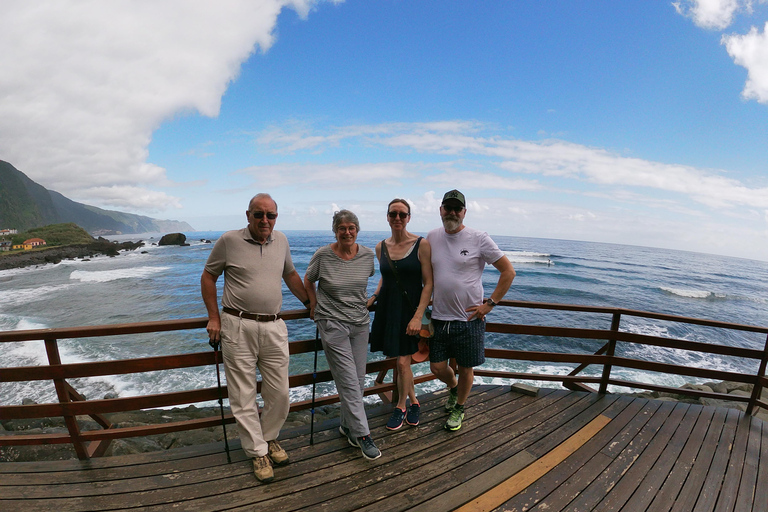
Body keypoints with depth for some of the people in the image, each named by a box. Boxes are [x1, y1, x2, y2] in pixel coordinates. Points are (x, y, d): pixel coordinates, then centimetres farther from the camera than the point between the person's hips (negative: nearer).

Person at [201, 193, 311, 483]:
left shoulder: (281, 241, 7)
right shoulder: (229, 241, -4)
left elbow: (290, 274, 21)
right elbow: (208, 277, 4)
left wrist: (310, 303, 21)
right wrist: (214, 318, 1)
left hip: (274, 328, 3)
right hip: (238, 328, -3)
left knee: (279, 393, 9)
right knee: (243, 394, 6)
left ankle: (269, 437, 35)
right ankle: (258, 452, 25)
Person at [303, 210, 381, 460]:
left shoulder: (367, 254, -1)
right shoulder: (323, 255, -9)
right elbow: (308, 280, 8)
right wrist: (315, 304, 8)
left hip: (360, 322, 4)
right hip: (332, 323, -4)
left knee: (359, 379, 10)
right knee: (348, 381, -4)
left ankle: (347, 425, 31)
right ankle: (362, 434, 9)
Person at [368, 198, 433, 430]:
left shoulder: (421, 244, -10)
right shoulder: (381, 247, 5)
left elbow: (428, 283, -11)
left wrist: (418, 316, -17)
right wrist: (372, 298, 4)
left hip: (410, 308, -4)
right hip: (387, 308, 5)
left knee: (402, 362, -2)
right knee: (400, 359, 13)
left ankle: (401, 407, 25)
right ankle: (413, 400, 38)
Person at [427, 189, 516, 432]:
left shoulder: (479, 239, -10)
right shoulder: (432, 237, 2)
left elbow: (508, 271, -6)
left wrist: (489, 303, -9)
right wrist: (426, 297, 8)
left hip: (469, 319, -3)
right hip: (439, 318, 4)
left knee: (465, 368, 11)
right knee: (437, 367, 11)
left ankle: (459, 408, 38)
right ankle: (453, 388, 45)